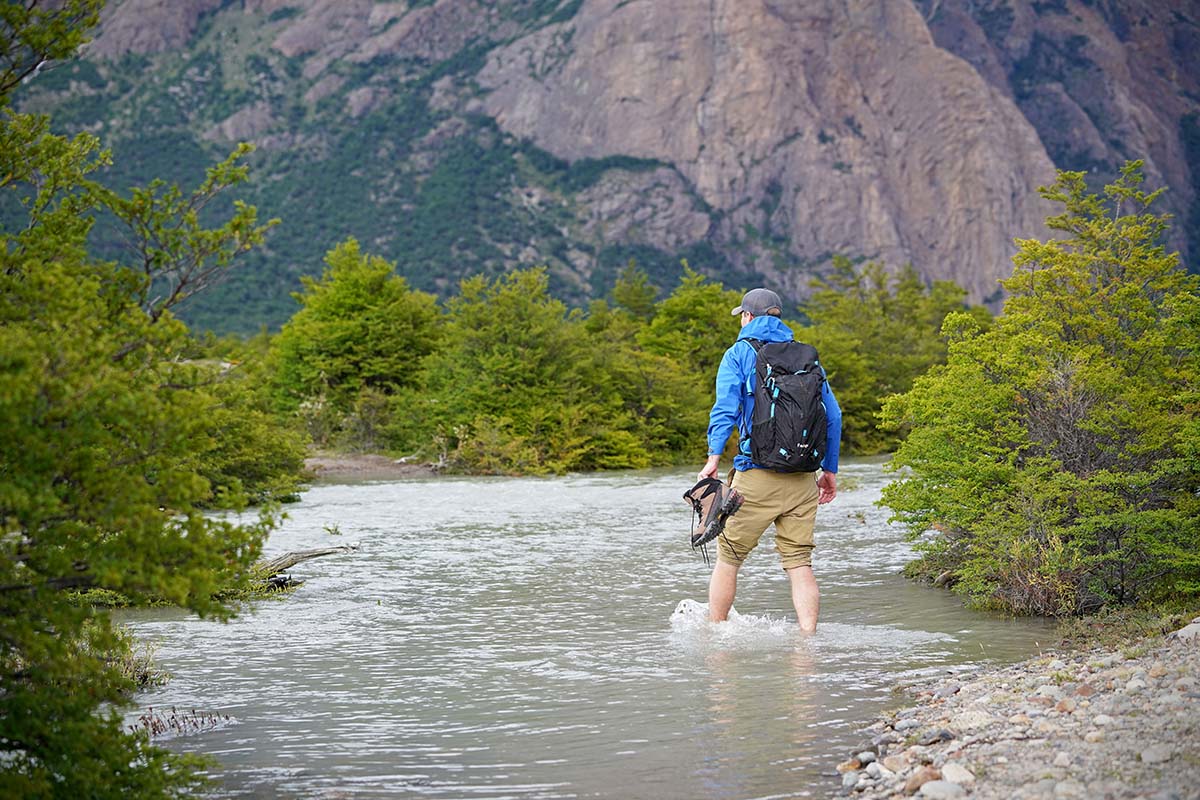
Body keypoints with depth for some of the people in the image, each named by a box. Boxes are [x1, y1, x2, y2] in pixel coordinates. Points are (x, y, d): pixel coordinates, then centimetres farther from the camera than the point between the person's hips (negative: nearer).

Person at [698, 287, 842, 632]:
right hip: (803, 479, 3)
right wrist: (830, 469, 18)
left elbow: (725, 407, -12)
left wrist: (714, 457, -14)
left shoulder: (739, 353, 3)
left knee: (729, 557, 10)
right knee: (800, 563, 4)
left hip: (756, 476, -3)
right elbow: (832, 416, 12)